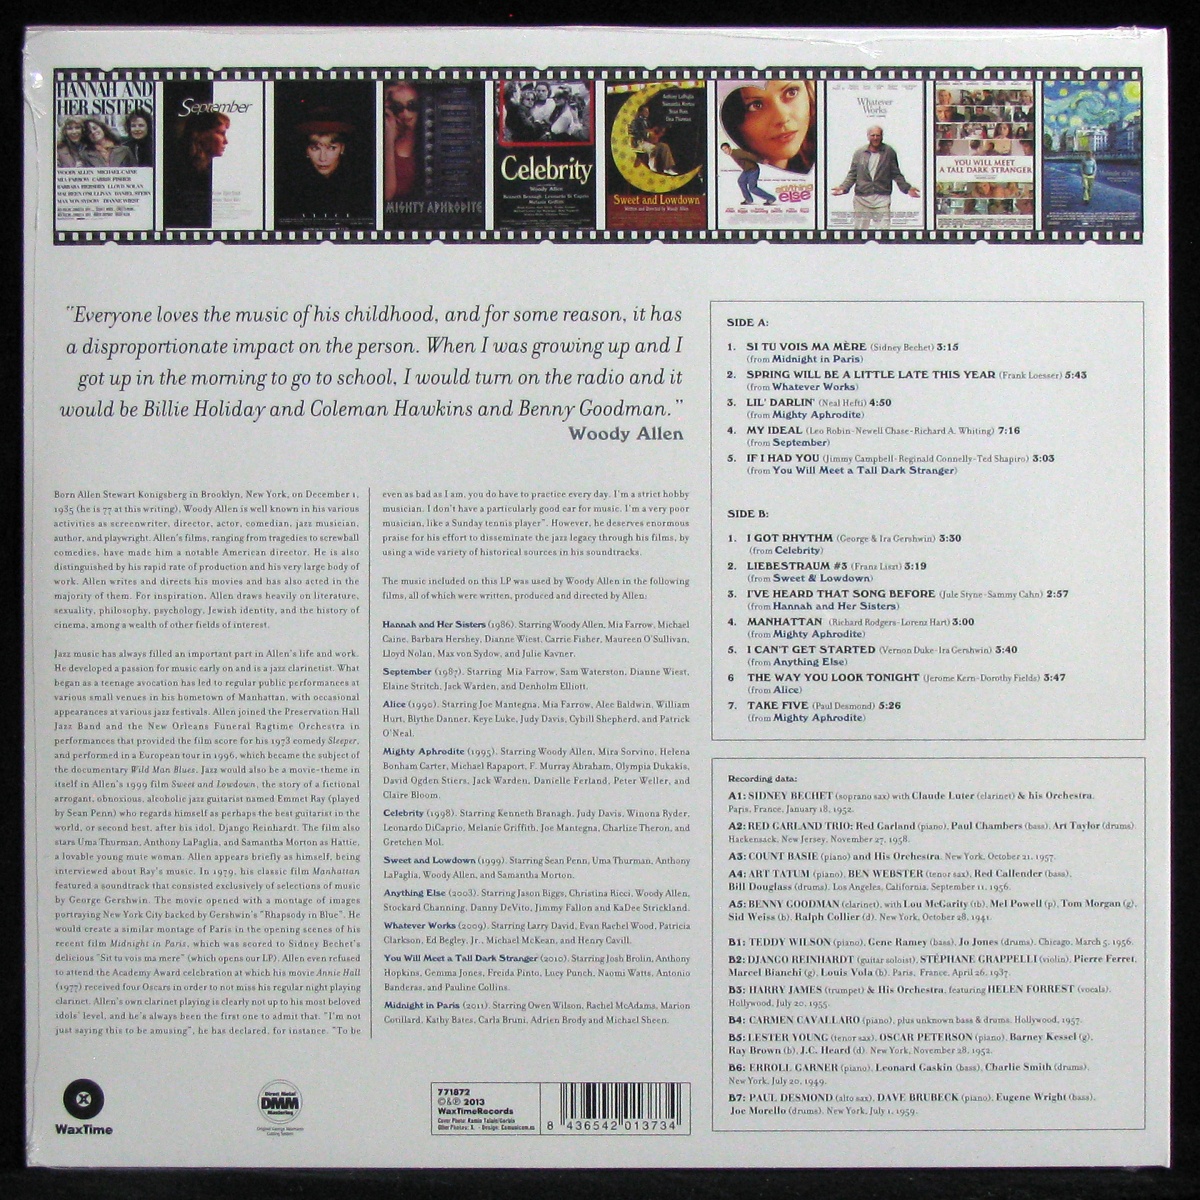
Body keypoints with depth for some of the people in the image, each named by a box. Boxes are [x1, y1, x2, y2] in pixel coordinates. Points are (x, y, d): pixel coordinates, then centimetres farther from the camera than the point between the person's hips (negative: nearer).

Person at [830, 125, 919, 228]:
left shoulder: (889, 152, 7)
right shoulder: (859, 153, 9)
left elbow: (896, 174, 10)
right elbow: (852, 174, 11)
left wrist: (907, 188, -2)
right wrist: (843, 187, -5)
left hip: (882, 198, -1)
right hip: (862, 198, 2)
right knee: (860, 228, 4)